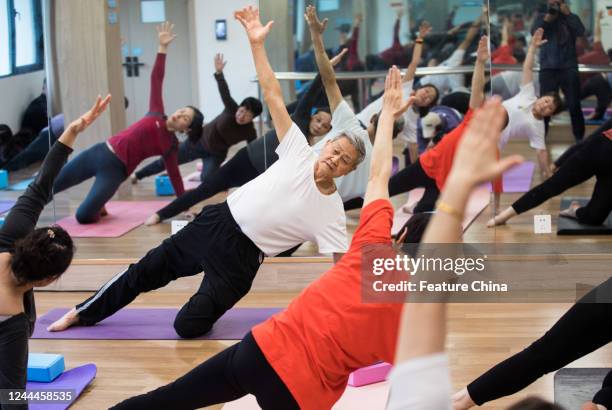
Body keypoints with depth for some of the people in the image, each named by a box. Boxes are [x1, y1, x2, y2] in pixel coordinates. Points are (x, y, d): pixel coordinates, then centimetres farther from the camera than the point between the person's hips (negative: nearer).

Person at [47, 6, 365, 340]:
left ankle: (210, 301, 25)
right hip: (218, 223, 3)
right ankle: (83, 313, 30)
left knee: (188, 326, -10)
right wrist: (257, 43, -15)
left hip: (242, 258, -2)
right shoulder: (300, 153, -5)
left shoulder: (332, 213, -9)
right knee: (150, 270, 11)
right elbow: (273, 96, -8)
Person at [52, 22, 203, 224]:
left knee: (83, 216, -17)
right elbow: (156, 79, 3)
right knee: (52, 183, 4)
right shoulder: (156, 114, 6)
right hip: (100, 152, 3)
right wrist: (163, 47, -3)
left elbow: (175, 176, 5)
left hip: (115, 169, -3)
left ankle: (98, 207, 14)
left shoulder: (171, 145, 1)